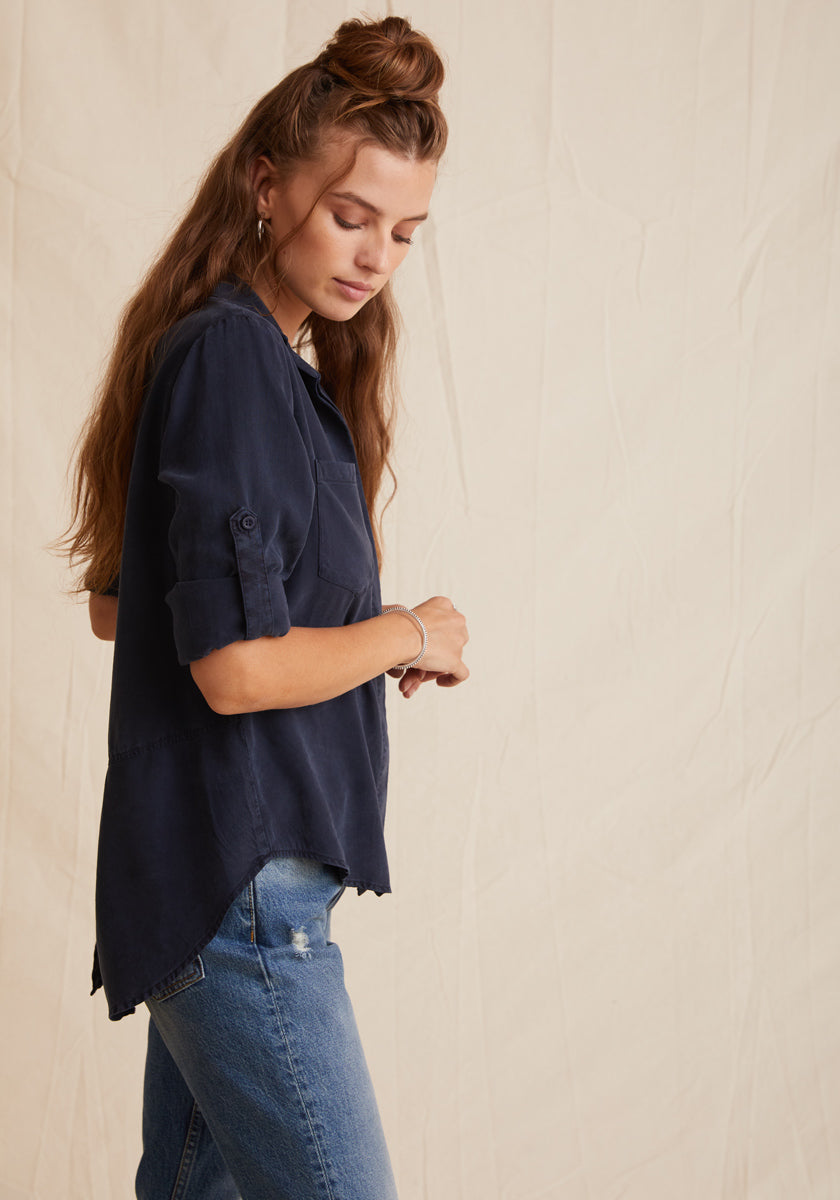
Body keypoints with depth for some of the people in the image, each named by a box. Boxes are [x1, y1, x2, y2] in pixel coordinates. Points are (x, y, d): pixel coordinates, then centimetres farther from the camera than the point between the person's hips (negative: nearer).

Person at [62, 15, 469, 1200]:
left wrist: (351, 633, 11)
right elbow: (237, 668, -23)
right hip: (240, 890, -10)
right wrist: (407, 634, -6)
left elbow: (117, 608, 21)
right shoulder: (229, 355, -15)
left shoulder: (268, 361, 14)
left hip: (208, 884, 10)